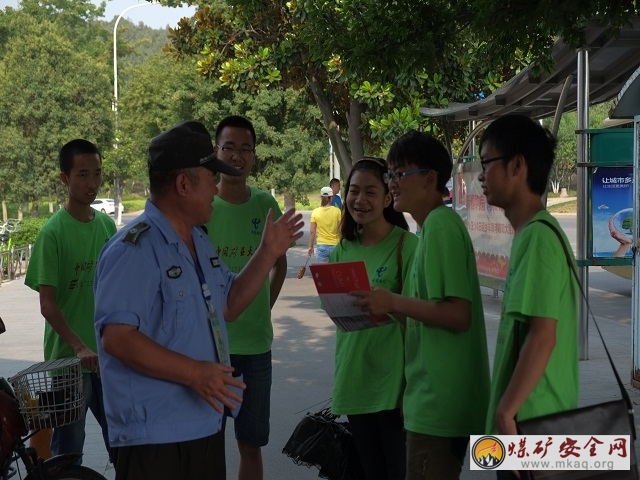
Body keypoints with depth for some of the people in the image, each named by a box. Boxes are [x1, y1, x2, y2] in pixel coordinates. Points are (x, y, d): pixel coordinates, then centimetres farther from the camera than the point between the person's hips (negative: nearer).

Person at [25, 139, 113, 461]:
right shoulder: (53, 232, -12)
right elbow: (47, 305, -15)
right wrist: (80, 347, -24)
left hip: (107, 353, 5)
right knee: (68, 448, 6)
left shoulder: (107, 225, 4)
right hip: (68, 356, -5)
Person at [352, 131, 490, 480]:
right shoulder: (436, 225, 14)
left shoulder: (440, 226, -16)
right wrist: (390, 308, 9)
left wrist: (393, 302, -20)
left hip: (439, 403, -10)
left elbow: (458, 315, -23)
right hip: (439, 398, 10)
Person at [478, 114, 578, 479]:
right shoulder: (534, 233, 12)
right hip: (532, 417, 9)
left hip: (531, 422, -9)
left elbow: (543, 336, -23)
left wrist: (506, 410, -21)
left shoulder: (537, 236, -17)